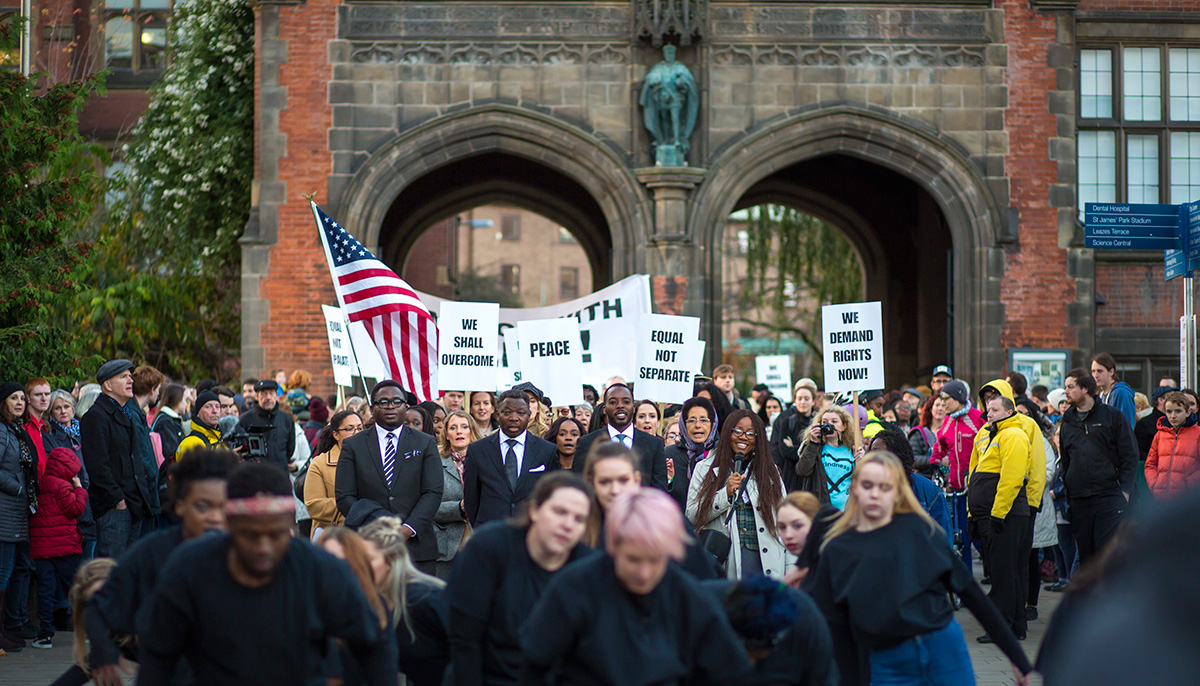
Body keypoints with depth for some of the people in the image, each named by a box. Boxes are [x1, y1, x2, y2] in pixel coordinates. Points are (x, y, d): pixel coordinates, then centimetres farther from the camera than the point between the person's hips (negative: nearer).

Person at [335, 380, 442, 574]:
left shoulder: (425, 444, 11)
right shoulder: (353, 446, 10)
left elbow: (433, 493, 2)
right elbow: (344, 497, 3)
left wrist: (408, 528, -12)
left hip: (417, 548, 0)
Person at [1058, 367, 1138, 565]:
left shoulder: (1112, 415, 2)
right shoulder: (1067, 422, 16)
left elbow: (1130, 455, 0)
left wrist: (1125, 489, -8)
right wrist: (1067, 493, 13)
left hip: (1109, 497, -5)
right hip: (1079, 501, 5)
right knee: (1085, 554, 5)